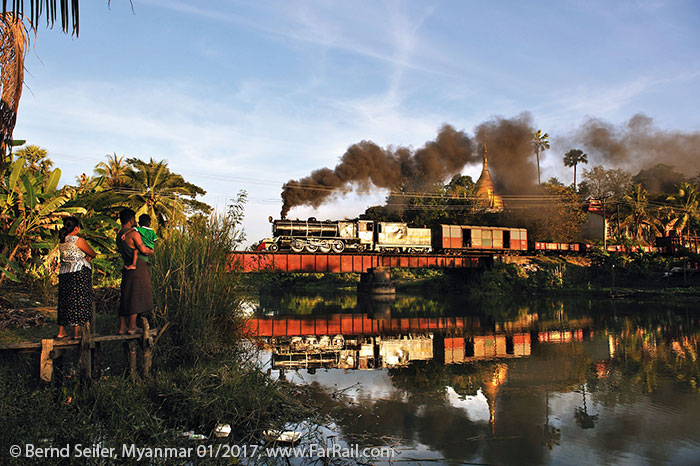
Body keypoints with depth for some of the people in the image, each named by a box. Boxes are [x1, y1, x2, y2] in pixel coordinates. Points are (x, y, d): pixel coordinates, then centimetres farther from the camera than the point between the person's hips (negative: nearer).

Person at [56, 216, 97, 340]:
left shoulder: (61, 241, 9)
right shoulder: (78, 240, -12)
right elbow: (93, 254, -1)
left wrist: (86, 256, 2)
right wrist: (90, 255, 19)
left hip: (63, 273, 7)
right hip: (79, 272, -7)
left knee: (65, 302, 13)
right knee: (79, 302, -1)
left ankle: (61, 332, 18)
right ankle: (77, 333, 2)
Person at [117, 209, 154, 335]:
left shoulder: (119, 235, 13)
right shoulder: (133, 233, -13)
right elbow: (144, 250, -17)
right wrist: (151, 251, 5)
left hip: (127, 268, 8)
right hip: (138, 267, -8)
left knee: (125, 297, 12)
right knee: (136, 297, -2)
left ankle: (122, 327, 14)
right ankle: (132, 327, 0)